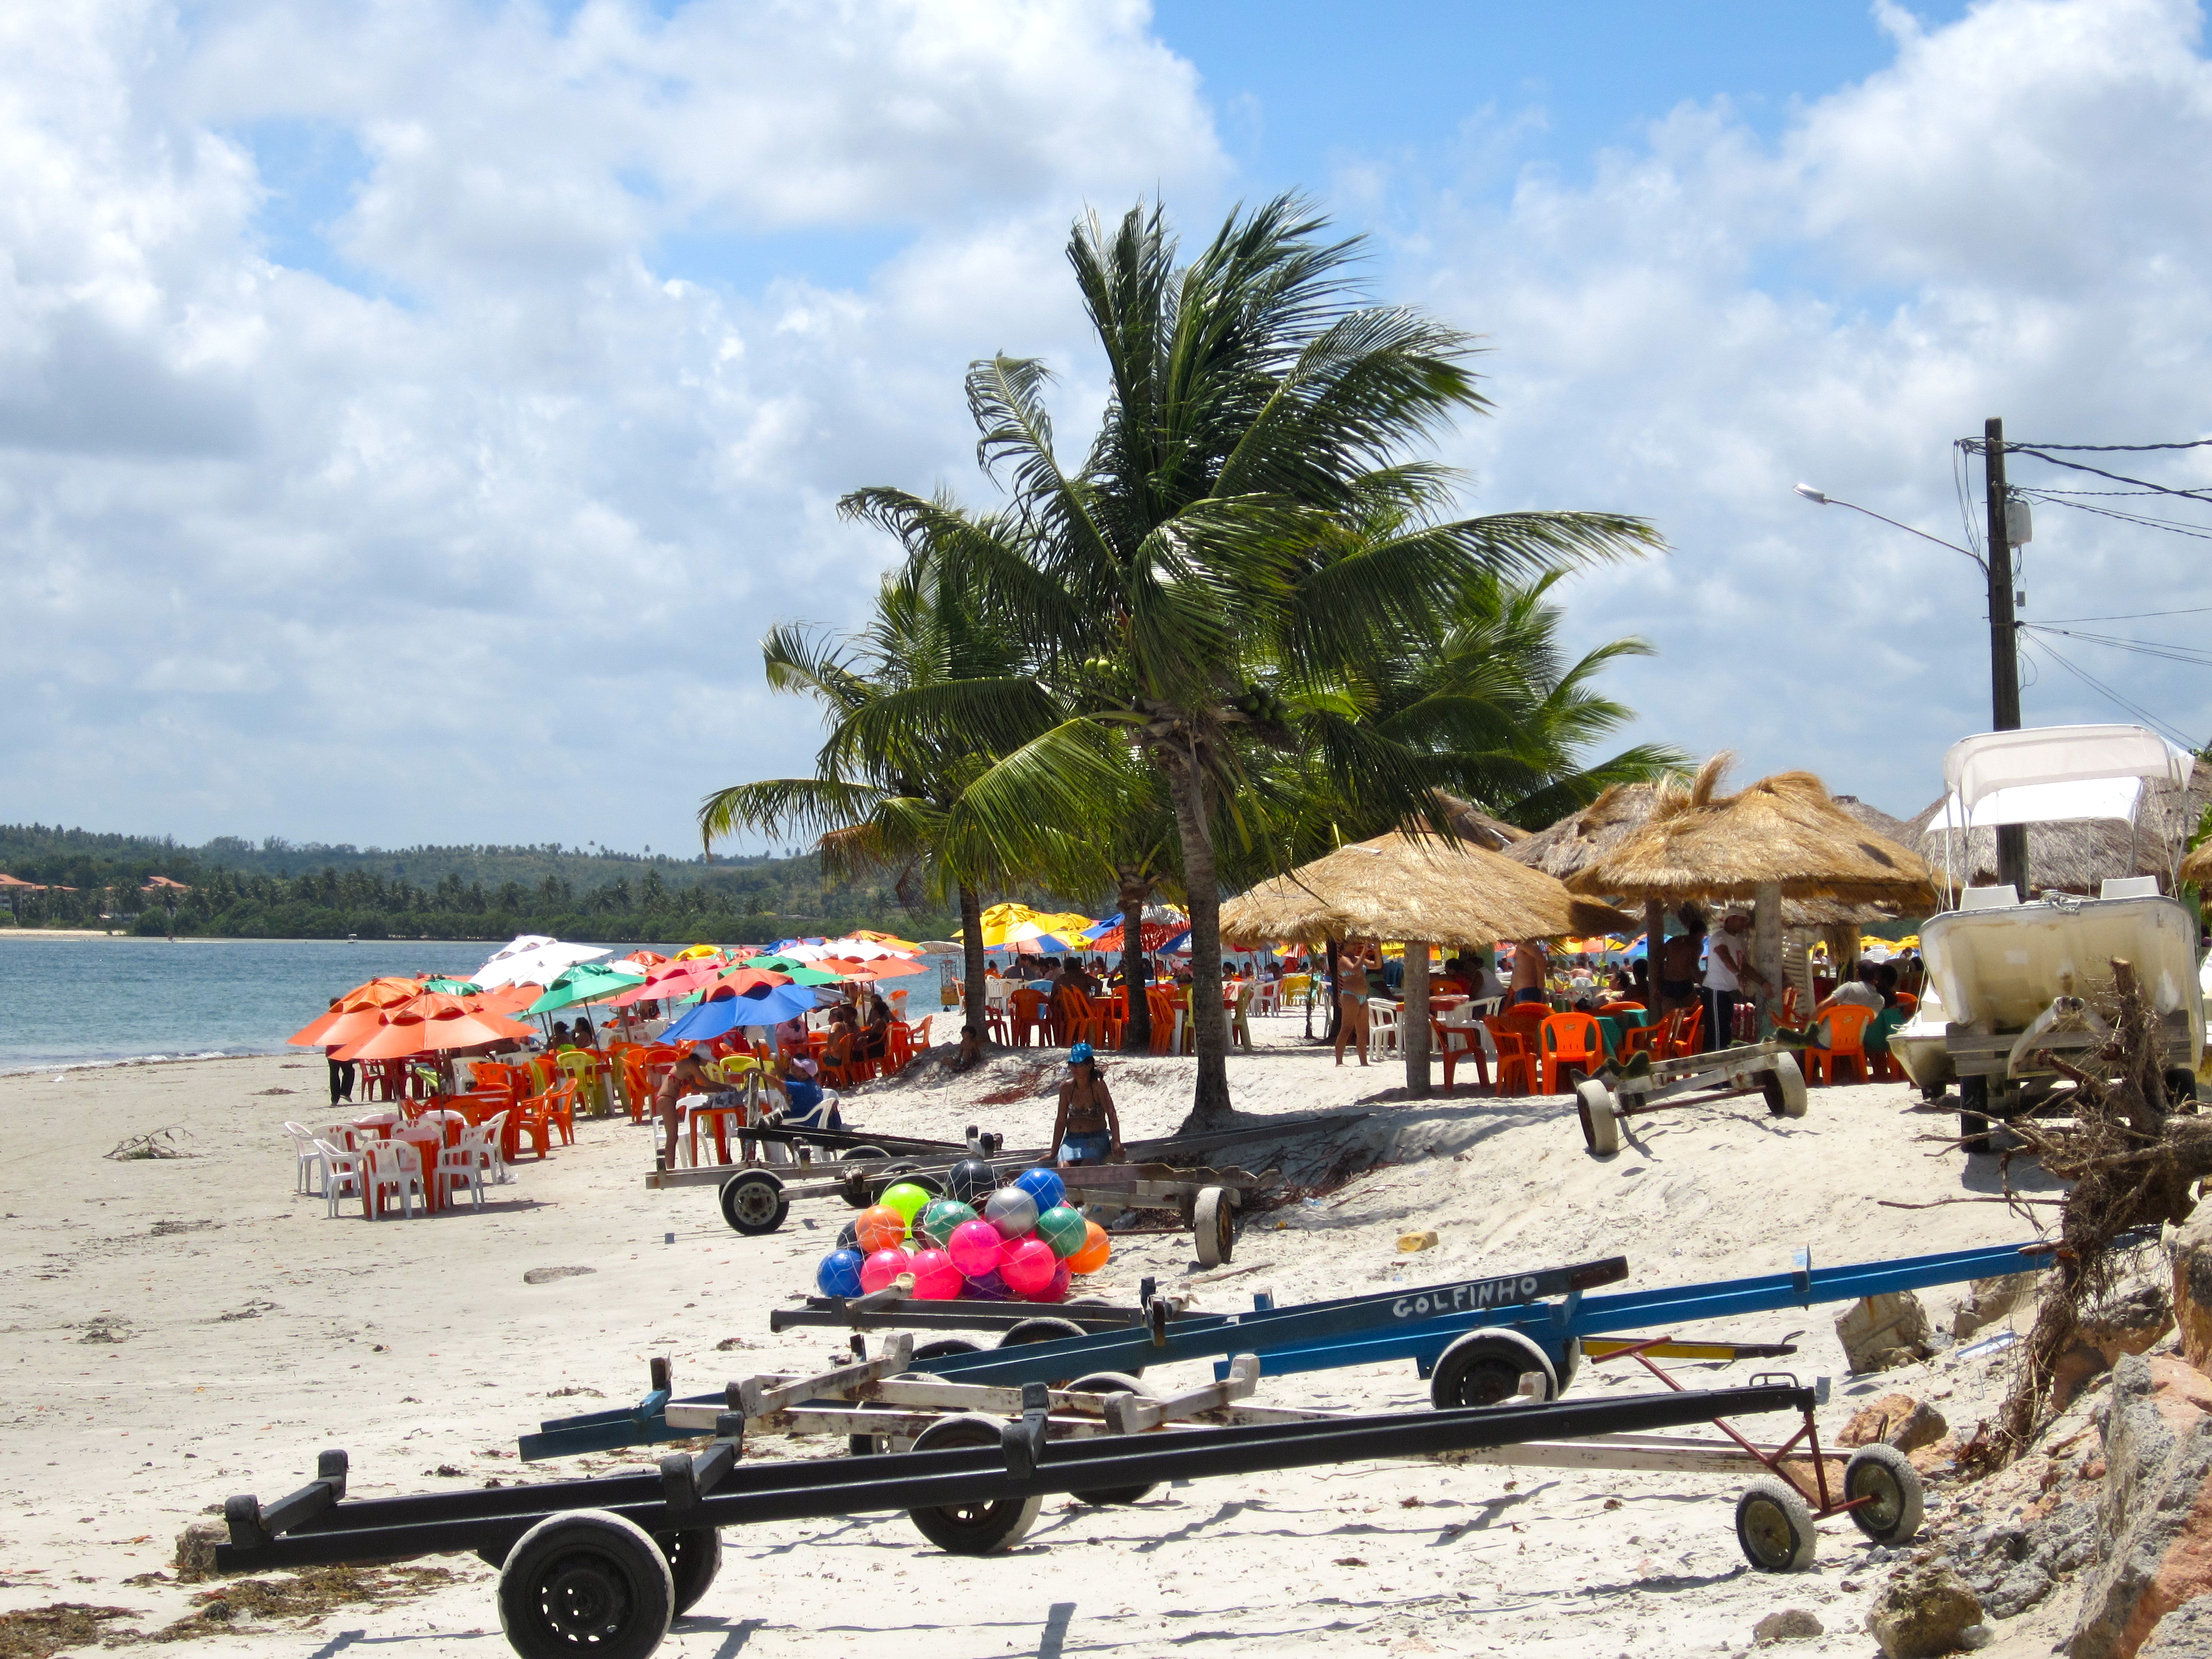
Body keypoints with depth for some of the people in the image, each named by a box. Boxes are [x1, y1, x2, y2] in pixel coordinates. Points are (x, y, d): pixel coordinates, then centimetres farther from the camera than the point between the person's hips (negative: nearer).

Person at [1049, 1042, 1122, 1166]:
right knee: (1063, 1169, -23)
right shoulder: (1066, 1088, 0)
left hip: (1097, 1138, -4)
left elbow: (1111, 1114, -14)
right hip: (1072, 1139, 4)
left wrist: (1116, 1142, -27)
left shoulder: (1098, 1085, -11)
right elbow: (1061, 1121, 6)